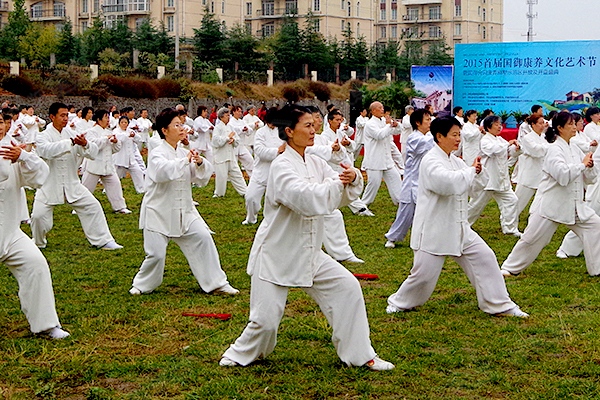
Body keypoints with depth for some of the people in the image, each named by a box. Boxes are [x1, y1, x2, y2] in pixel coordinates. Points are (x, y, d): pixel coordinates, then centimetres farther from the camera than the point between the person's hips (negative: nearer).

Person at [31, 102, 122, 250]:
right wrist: (70, 142, -42)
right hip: (49, 185, -4)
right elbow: (47, 150, -35)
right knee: (39, 215, -10)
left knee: (93, 206, 0)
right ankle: (38, 243, 19)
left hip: (72, 184, 4)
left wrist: (85, 144, -31)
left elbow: (93, 153, -7)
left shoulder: (71, 134, 1)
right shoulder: (44, 136, -10)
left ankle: (104, 241, 11)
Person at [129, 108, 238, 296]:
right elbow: (163, 171, -35)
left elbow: (202, 178, 6)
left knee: (203, 238, -4)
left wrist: (200, 163, -14)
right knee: (156, 254, -5)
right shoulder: (157, 154, -13)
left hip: (184, 211, 5)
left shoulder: (184, 152, 5)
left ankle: (217, 283, 8)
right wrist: (185, 160, -29)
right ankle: (142, 284, 24)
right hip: (159, 212, -5)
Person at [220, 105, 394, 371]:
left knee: (347, 288, -1)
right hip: (276, 255, -7)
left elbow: (342, 195, 1)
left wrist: (353, 179, -21)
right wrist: (338, 182, -20)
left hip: (309, 254, 7)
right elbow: (309, 199, -33)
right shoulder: (281, 167, -19)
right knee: (266, 319, -3)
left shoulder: (315, 164, 4)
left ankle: (361, 354, 11)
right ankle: (242, 353, 29)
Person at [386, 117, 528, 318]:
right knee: (424, 274, -2)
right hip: (434, 230, -8)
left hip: (458, 228, 8)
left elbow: (466, 184, 14)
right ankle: (399, 303, 25)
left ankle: (500, 305, 15)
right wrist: (471, 171, -18)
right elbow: (450, 182, -34)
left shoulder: (454, 160, 9)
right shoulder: (430, 161, -18)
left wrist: (475, 170, -6)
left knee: (484, 258, 4)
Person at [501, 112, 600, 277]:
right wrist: (582, 164, -18)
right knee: (533, 237, -2)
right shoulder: (555, 150, -15)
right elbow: (563, 176, -30)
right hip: (551, 204, -7)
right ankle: (511, 267, 14)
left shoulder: (575, 149, 8)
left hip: (574, 204, 7)